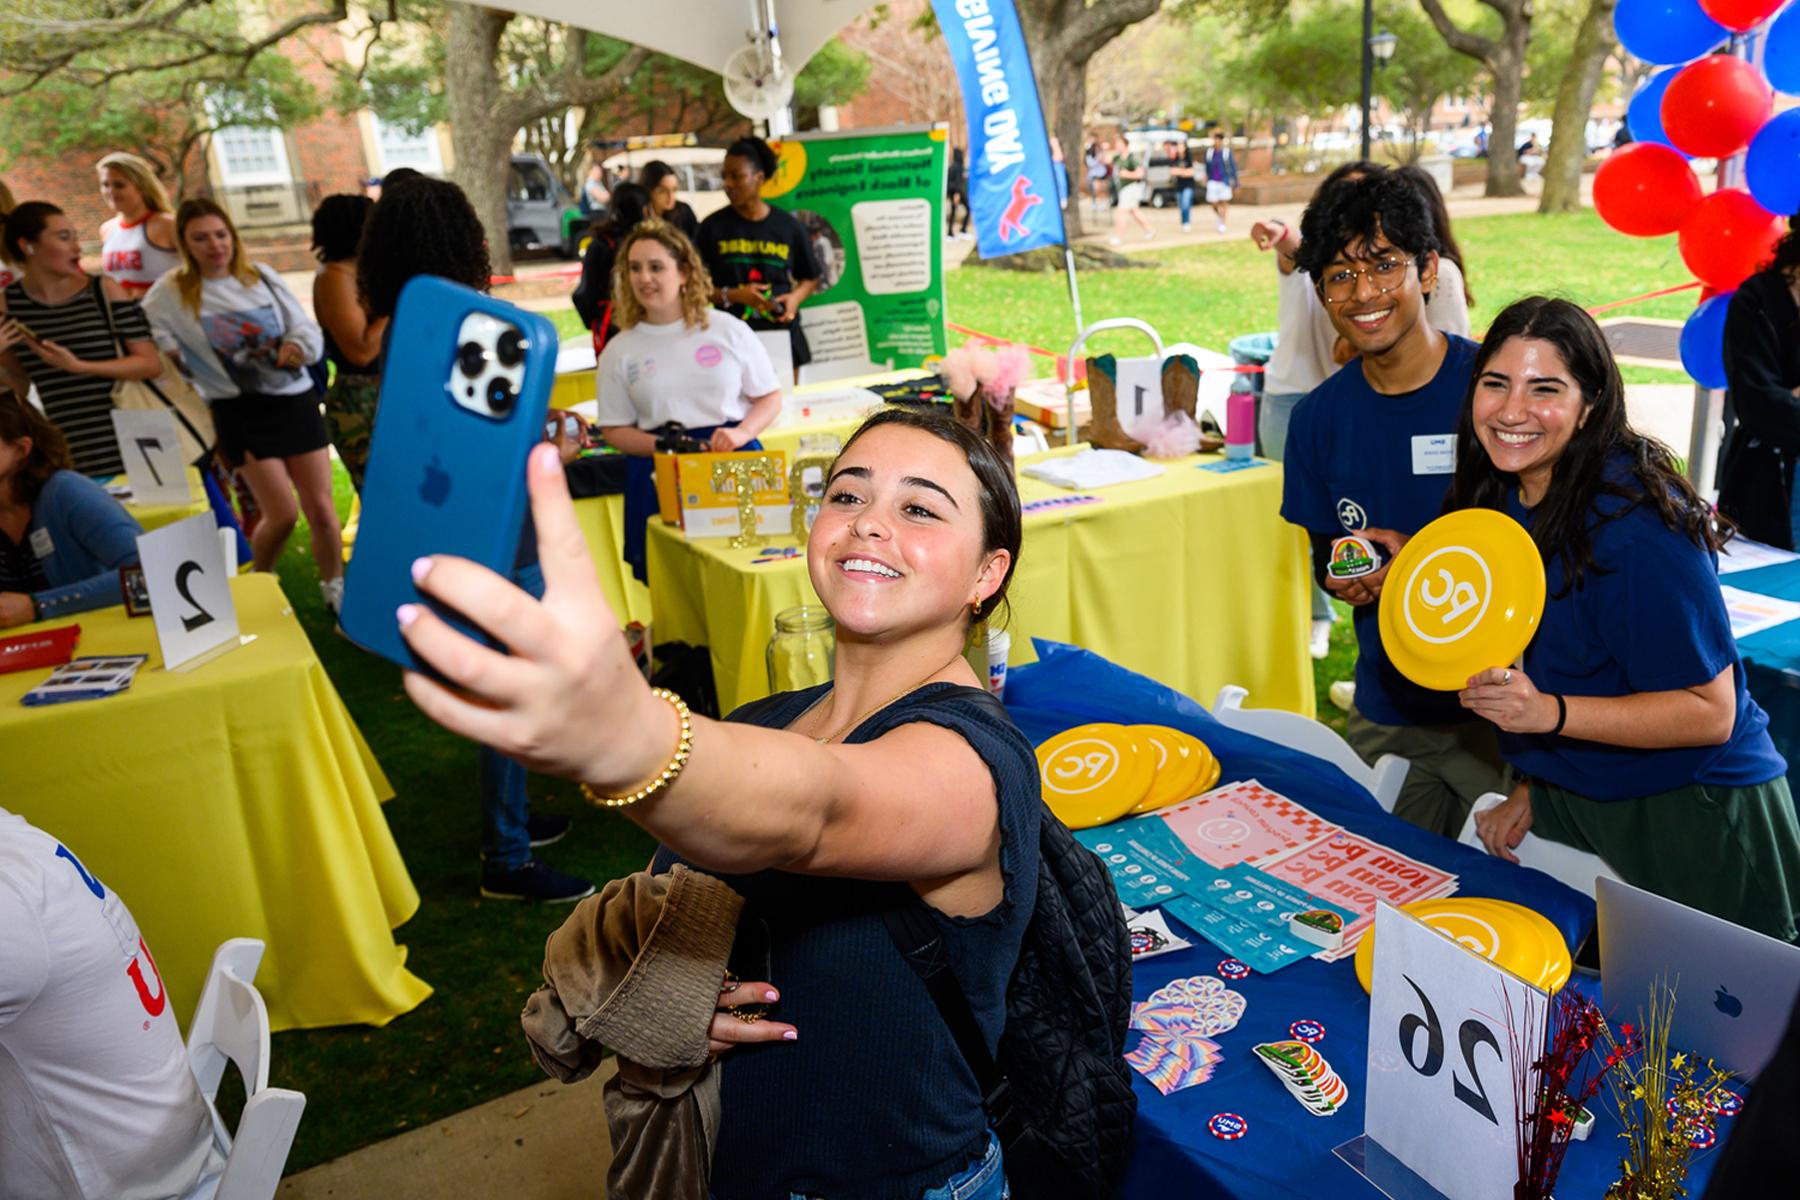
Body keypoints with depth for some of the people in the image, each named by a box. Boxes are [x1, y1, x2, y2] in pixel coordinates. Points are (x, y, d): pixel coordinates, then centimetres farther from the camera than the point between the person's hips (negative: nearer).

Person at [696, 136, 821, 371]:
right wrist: (732, 296, -13)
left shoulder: (789, 226, 6)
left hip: (783, 334, 2)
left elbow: (810, 278, 16)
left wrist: (796, 297, -5)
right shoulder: (713, 227, 2)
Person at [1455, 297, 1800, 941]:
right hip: (1566, 801, 7)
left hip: (1693, 821, -6)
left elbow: (1709, 710, -22)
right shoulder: (1499, 497, -3)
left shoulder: (1636, 525, -26)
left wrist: (1550, 713, -34)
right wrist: (1532, 787, 6)